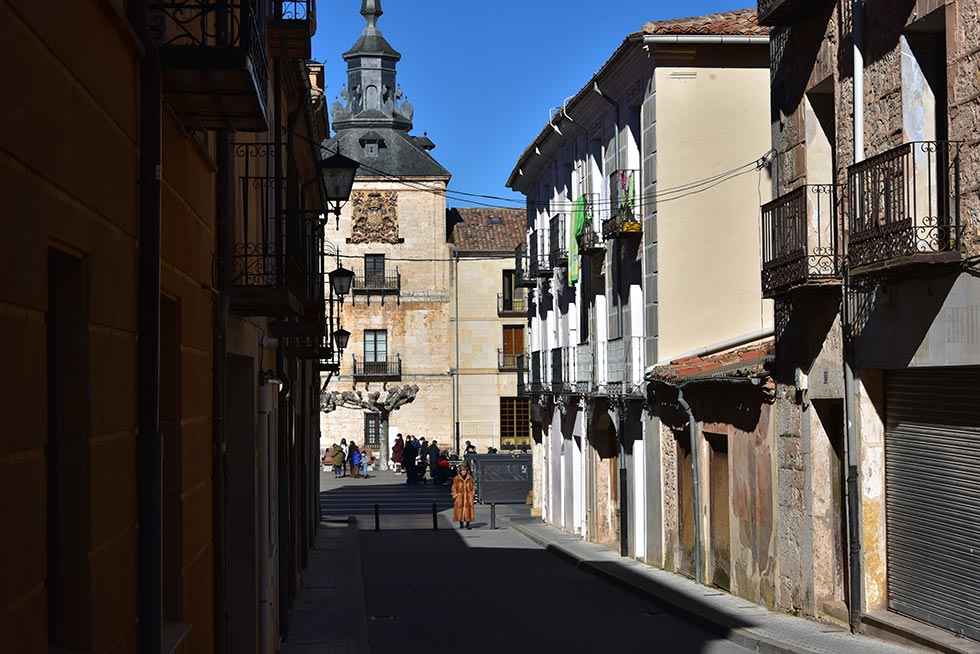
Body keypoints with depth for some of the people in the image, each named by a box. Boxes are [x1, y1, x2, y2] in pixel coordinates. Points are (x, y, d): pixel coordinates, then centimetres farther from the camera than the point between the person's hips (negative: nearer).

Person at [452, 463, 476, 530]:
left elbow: (473, 488, 8)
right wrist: (455, 496, -4)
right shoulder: (456, 479, 0)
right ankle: (461, 524, 10)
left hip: (468, 497, 1)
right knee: (460, 510, -1)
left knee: (468, 510, 0)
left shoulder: (470, 479, 3)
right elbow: (454, 488, 3)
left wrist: (473, 496, 1)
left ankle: (467, 524, 10)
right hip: (459, 497, -1)